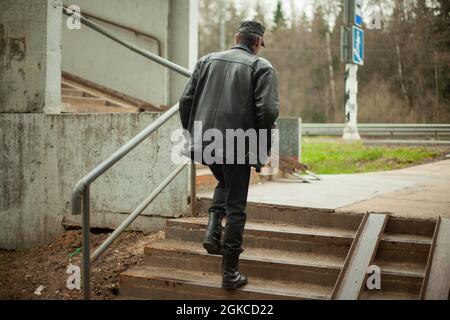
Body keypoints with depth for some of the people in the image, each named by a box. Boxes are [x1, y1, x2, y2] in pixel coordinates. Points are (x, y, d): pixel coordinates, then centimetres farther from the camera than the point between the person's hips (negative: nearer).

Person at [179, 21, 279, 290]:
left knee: (224, 184, 33)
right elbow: (268, 110, -13)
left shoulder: (208, 60, 12)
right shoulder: (262, 67, 0)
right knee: (236, 208, 8)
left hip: (204, 143, 4)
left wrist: (191, 134, 16)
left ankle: (213, 231, 14)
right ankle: (230, 273, 14)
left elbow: (186, 100, 7)